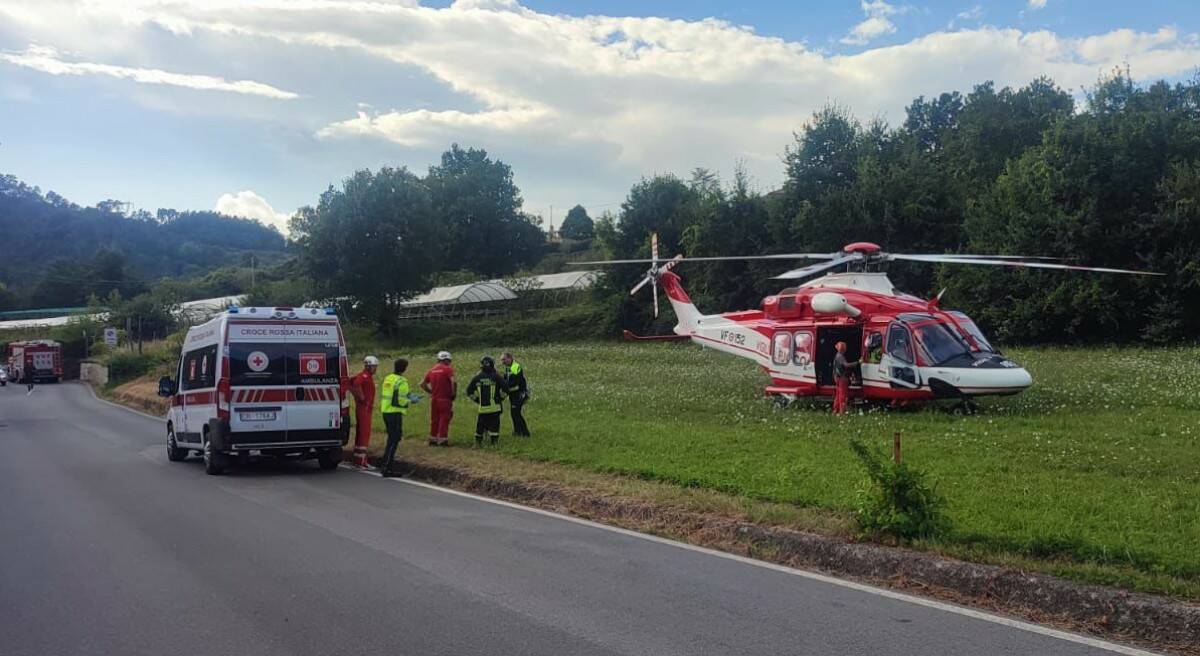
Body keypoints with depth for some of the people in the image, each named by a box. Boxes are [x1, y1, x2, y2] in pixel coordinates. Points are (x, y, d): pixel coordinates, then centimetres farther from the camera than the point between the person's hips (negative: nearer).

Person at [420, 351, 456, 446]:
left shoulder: (432, 370, 12)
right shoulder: (448, 369, -8)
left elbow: (422, 384, 15)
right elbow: (453, 382, -22)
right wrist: (454, 394, -8)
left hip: (434, 399, 6)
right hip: (445, 399, -6)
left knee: (434, 420, 14)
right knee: (444, 419, 0)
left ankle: (433, 439, 20)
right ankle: (442, 440, 1)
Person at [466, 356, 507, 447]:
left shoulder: (477, 377, 4)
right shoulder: (496, 376, -5)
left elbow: (469, 391, 9)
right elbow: (505, 389, -8)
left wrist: (476, 399, 21)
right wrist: (501, 398, 9)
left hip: (482, 407, 3)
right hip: (494, 407, -2)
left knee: (480, 425, 12)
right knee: (494, 425, 1)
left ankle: (478, 442, 17)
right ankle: (494, 443, 0)